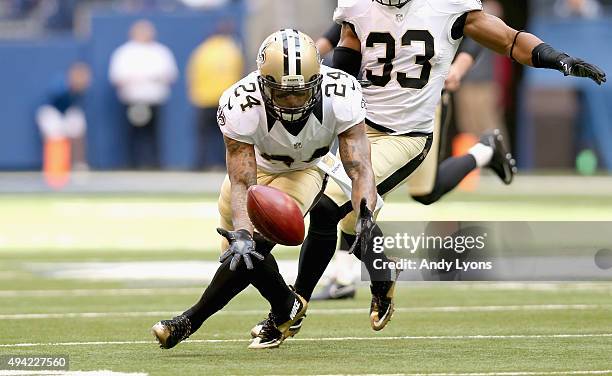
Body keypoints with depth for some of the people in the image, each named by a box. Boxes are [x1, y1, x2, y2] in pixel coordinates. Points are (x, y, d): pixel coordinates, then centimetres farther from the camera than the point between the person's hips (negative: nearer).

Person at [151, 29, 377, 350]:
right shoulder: (242, 106, -37)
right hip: (254, 166, 2)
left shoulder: (340, 97, -36)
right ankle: (285, 308, 26)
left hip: (304, 171, -2)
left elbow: (360, 168, -37)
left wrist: (365, 216, -57)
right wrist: (241, 234, -55)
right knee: (244, 249, -5)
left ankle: (191, 321, -10)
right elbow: (242, 183, -37)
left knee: (255, 243, -22)